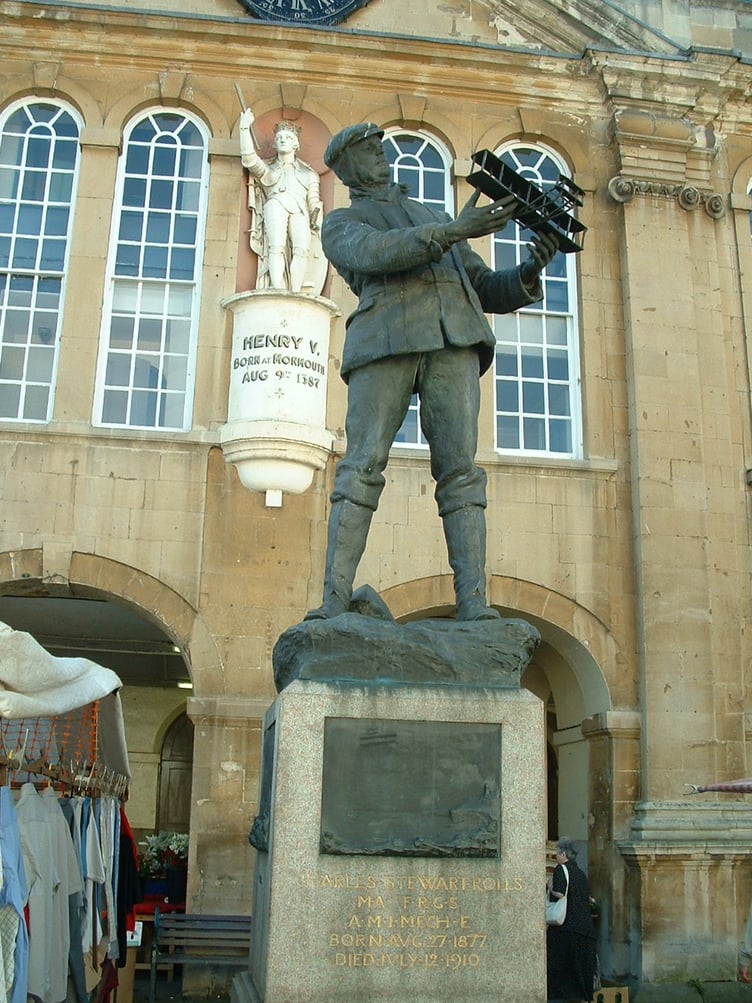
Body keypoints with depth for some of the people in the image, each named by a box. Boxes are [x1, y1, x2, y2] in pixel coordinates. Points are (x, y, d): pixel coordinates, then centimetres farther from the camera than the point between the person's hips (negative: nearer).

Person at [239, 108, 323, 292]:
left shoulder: (308, 173, 32)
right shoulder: (268, 168, 30)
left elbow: (314, 202, 22)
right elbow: (249, 158, 12)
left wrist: (319, 224, 5)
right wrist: (245, 128, 8)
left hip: (299, 210, 1)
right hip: (276, 203, -1)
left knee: (301, 248, -28)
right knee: (277, 246, -29)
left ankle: (295, 294, -39)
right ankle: (277, 292, -42)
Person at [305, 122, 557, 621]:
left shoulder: (435, 216, 37)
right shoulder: (340, 224, 22)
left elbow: (489, 291, 30)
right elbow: (376, 253, -4)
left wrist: (531, 270, 8)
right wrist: (455, 232, -13)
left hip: (454, 337, 3)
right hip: (387, 336, -3)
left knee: (460, 469, -9)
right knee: (363, 465, -14)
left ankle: (474, 603, -16)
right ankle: (335, 602, -16)